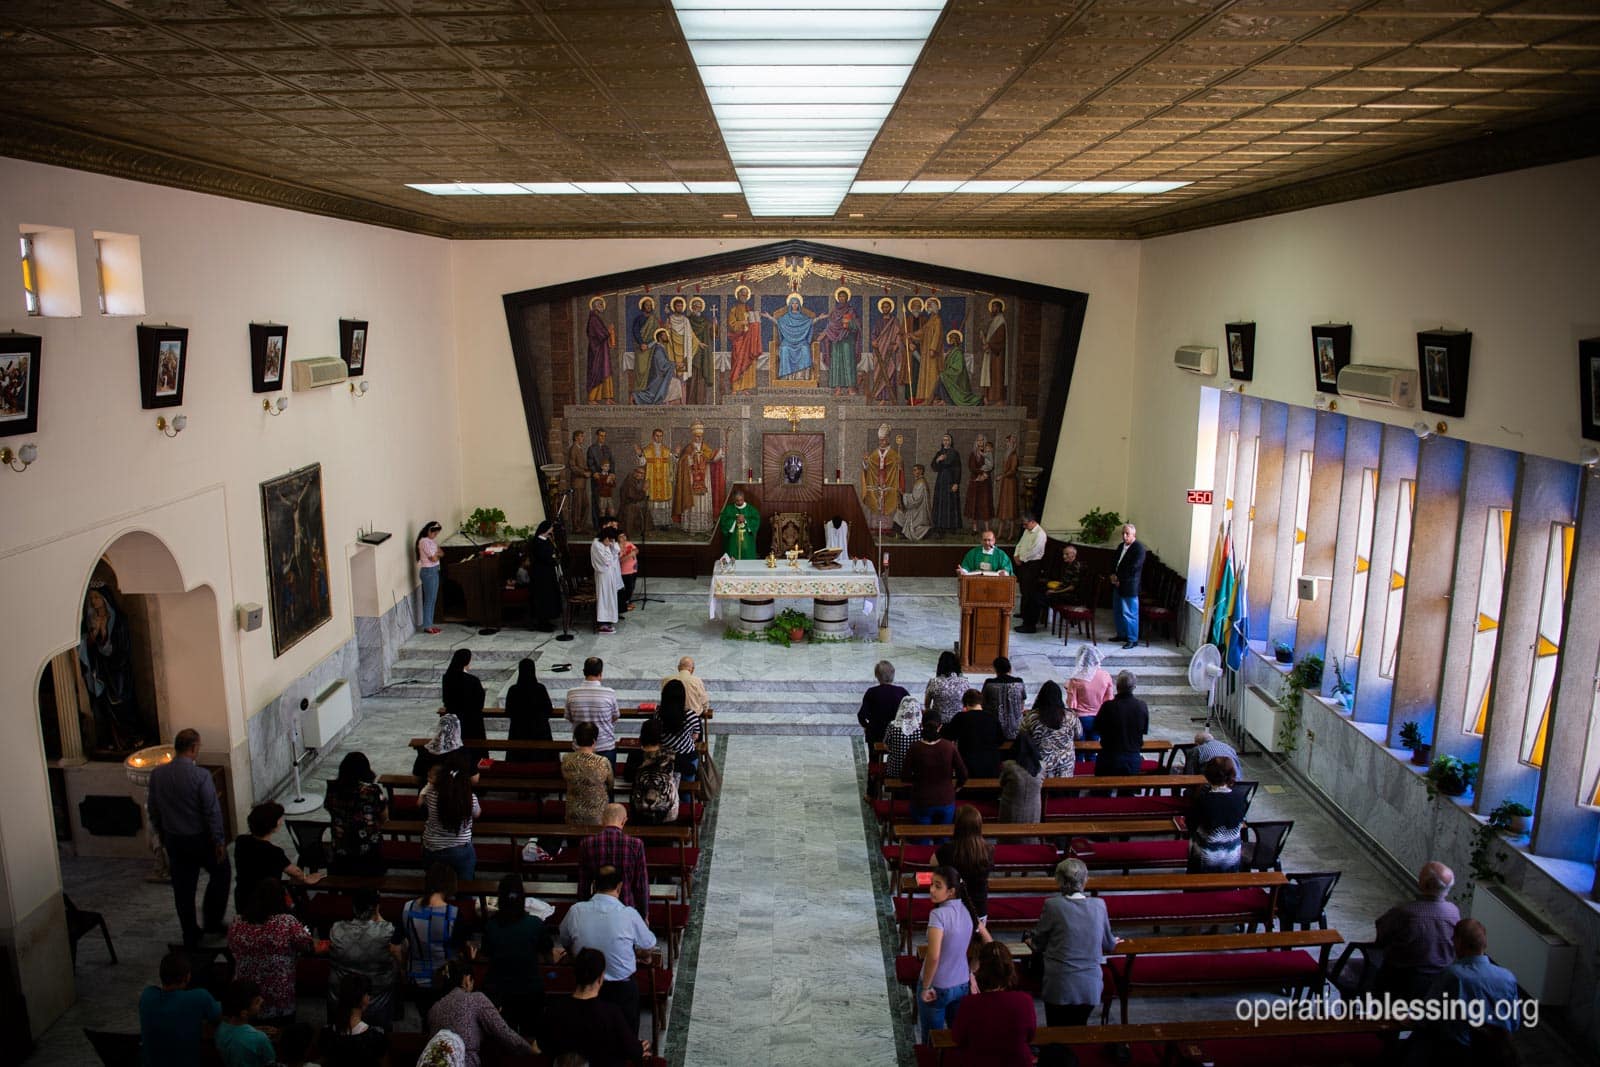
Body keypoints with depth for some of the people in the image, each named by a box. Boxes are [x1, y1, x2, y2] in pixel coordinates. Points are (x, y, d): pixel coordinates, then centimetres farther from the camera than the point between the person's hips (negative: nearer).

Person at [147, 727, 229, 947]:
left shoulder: (157, 774, -4)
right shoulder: (200, 776, -21)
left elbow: (153, 810, 7)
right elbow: (212, 811, -18)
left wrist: (162, 834, 20)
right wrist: (219, 841, -8)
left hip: (173, 840, 5)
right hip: (200, 838, -5)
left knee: (183, 887, 14)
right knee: (221, 873, 18)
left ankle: (190, 935, 23)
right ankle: (212, 921, 20)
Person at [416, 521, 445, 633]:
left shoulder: (430, 541, 12)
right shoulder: (424, 542, -18)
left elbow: (441, 553, 11)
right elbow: (434, 558, -21)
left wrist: (436, 553, -9)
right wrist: (437, 553, 0)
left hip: (434, 571, 10)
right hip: (428, 572, -10)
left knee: (433, 599, 13)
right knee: (429, 600, -4)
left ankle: (429, 624, 20)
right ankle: (427, 626, 3)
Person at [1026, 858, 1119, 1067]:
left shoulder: (1052, 906, -13)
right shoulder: (1099, 905, -4)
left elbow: (1038, 946, -1)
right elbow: (1108, 945, 11)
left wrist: (1029, 939, 21)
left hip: (1059, 987, -3)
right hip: (1090, 987, 3)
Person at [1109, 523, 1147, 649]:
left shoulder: (1139, 548, -14)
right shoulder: (1121, 546, 12)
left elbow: (1133, 568, -19)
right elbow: (1115, 562, 16)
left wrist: (1119, 578, -14)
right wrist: (1113, 575, -3)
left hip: (1129, 586, -8)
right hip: (1118, 585, 8)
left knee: (1129, 613, -3)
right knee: (1119, 611, 17)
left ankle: (1133, 640, 5)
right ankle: (1122, 635, 31)